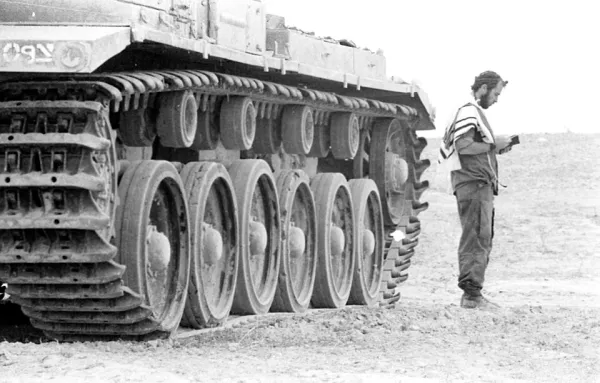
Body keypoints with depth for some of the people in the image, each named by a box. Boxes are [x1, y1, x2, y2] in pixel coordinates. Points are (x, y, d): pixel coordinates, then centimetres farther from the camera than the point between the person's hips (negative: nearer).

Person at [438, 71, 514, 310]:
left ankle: (471, 294, 17)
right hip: (474, 183, -11)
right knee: (476, 239, -12)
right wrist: (493, 144, -12)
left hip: (480, 185, 11)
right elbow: (464, 146, -21)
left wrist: (496, 148, 15)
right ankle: (472, 294, -15)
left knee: (481, 240, 13)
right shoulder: (469, 112, -10)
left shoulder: (474, 112, 22)